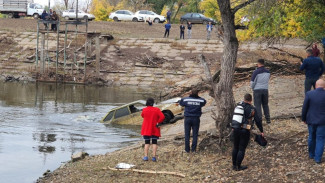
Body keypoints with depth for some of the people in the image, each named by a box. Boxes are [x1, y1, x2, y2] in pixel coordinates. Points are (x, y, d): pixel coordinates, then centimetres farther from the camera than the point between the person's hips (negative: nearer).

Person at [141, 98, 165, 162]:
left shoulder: (144, 110, -5)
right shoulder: (157, 109, -8)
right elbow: (162, 117, -16)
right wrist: (158, 122, -5)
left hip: (146, 129, 1)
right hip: (155, 130, -1)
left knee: (147, 143, 9)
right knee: (154, 143, 5)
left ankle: (146, 156, 1)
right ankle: (154, 156, -3)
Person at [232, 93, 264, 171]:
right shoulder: (252, 109, -7)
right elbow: (258, 121, -5)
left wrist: (233, 128, 27)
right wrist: (261, 131, 5)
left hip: (236, 129, 5)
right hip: (245, 131, -4)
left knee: (235, 147, 16)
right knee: (242, 149, 3)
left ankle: (234, 165, 22)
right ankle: (238, 166, 6)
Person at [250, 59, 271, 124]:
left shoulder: (256, 72, -14)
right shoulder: (268, 72, 3)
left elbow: (252, 82, -11)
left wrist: (252, 88, 8)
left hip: (257, 90, -5)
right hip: (265, 89, 5)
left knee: (257, 105, 2)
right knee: (265, 105, 16)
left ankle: (259, 120, -1)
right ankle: (268, 119, 16)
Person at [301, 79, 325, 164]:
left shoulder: (309, 94, -12)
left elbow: (304, 108, -6)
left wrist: (303, 118, 8)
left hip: (311, 120, 2)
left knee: (311, 137, 20)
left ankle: (311, 154, 34)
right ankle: (318, 158, 11)